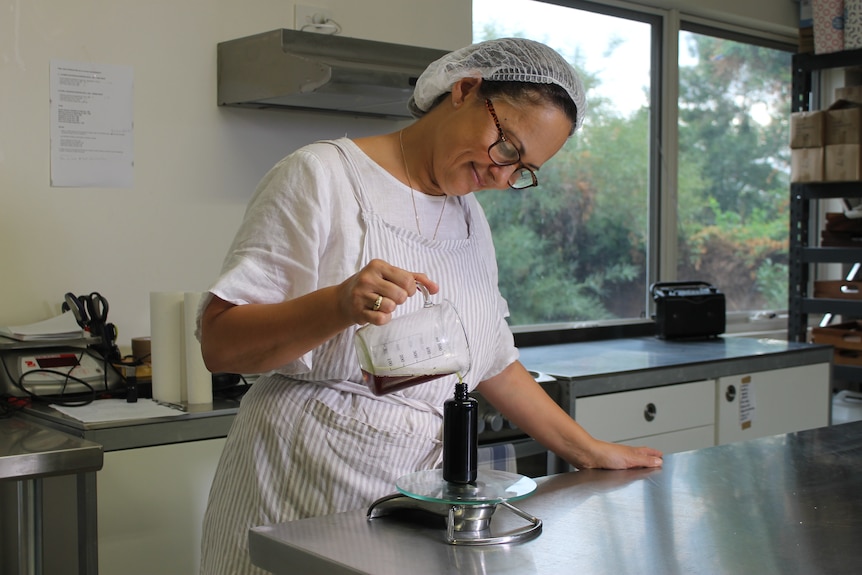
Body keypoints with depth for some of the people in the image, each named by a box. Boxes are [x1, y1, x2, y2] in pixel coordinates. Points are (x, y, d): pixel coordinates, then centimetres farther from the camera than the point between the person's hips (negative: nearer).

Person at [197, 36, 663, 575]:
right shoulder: (321, 177, -8)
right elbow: (219, 343, -14)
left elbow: (494, 362, 19)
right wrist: (338, 306, -29)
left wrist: (590, 452, 17)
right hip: (300, 497, -5)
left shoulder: (468, 215, 13)